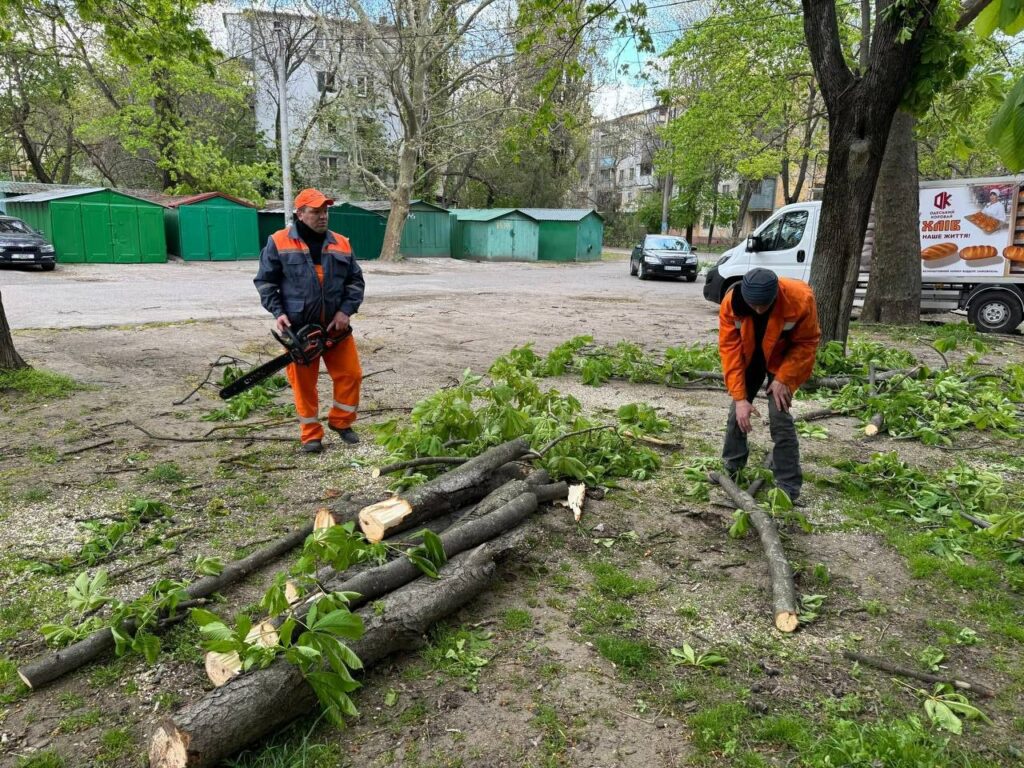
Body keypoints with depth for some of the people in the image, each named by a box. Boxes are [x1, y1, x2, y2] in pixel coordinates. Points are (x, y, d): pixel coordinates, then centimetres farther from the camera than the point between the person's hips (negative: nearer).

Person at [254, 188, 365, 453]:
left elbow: (355, 281, 7)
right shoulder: (278, 242, -2)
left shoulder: (341, 244, 6)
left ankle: (341, 422, 25)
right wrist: (278, 312, -12)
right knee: (304, 381, 6)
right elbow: (265, 281, 0)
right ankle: (311, 434, 20)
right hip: (299, 328, -2)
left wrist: (346, 311, -7)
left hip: (336, 326, 3)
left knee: (350, 374, 3)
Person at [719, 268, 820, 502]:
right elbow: (729, 349, -25)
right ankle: (730, 469, 24)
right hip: (748, 359, 3)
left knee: (779, 416, -12)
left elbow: (807, 342, -20)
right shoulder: (731, 303, -30)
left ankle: (788, 488, -3)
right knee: (737, 411, 4)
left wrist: (783, 378, -26)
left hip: (783, 360, -2)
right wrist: (740, 397, -28)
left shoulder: (800, 299, -35)